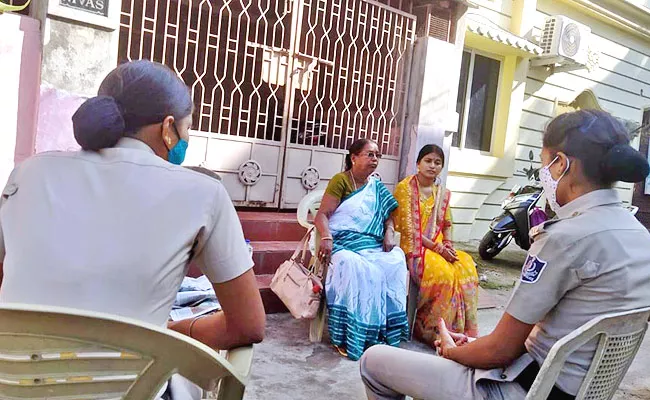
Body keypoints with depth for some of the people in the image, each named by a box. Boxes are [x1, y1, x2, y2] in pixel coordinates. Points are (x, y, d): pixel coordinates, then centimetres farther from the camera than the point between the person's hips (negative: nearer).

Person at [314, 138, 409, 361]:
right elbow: (322, 215, -8)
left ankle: (384, 329, -15)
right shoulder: (340, 180, 0)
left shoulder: (377, 188, 18)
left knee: (396, 260, -23)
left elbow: (388, 216, 18)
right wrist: (327, 238, -26)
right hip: (343, 242, -5)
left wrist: (389, 233, -5)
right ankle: (351, 336, -27)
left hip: (371, 244, 5)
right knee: (355, 267, -36)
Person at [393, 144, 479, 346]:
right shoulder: (405, 187, -4)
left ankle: (460, 330, -9)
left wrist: (448, 244, -4)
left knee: (467, 267, -22)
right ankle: (427, 330, -11)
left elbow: (447, 224, 18)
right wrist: (437, 248, -15)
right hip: (415, 247, -5)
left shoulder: (443, 193, 15)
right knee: (444, 274, -30)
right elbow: (408, 229, -10)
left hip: (439, 247, 6)